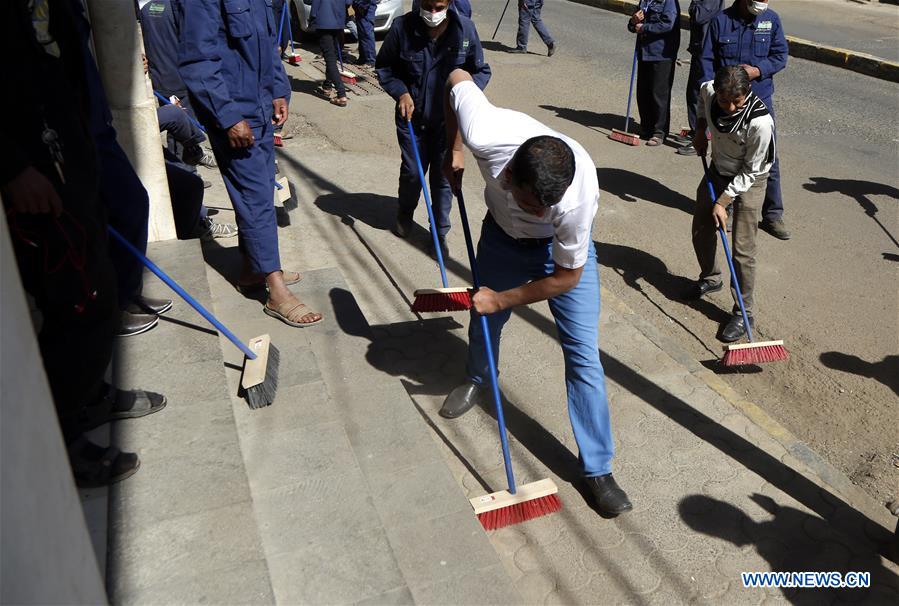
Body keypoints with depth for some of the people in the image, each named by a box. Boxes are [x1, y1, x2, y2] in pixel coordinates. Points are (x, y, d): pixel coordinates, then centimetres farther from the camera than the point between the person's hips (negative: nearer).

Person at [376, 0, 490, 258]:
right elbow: (384, 67, 0)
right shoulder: (402, 27, -15)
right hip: (412, 116, 0)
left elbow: (481, 71, 0)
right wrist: (401, 92, -15)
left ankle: (440, 232, 22)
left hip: (448, 118, 0)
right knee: (411, 171, 14)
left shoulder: (465, 29, -13)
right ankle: (405, 213, 45)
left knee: (443, 176, 5)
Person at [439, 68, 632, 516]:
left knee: (583, 356, -7)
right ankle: (478, 381, 55)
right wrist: (454, 150, -7)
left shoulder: (579, 197, -42)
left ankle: (598, 469, 5)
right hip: (503, 233, 3)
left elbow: (567, 277, -25)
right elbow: (458, 78, -16)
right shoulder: (485, 135, -38)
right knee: (484, 320, 21)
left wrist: (502, 299, -19)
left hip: (563, 248, -3)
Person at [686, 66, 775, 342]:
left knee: (742, 249, -7)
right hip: (718, 170, 6)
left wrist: (722, 201, -22)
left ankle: (743, 313, 6)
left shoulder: (760, 122, -35)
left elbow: (750, 172, -23)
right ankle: (710, 278, 45)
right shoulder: (709, 91, -21)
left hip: (749, 180, -6)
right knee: (701, 229, 19)